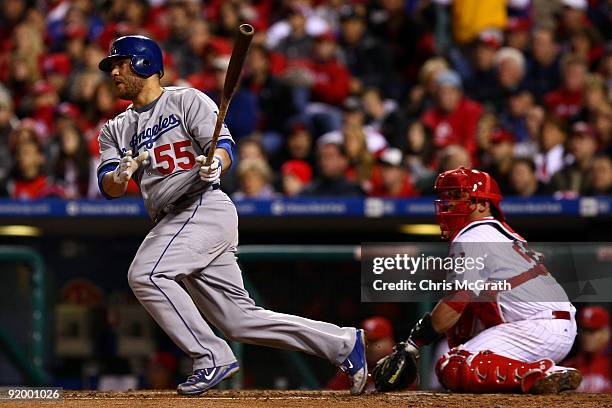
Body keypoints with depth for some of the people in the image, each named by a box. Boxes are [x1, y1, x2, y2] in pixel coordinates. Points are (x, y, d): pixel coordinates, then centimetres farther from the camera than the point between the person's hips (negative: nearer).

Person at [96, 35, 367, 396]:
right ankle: (344, 344, 11)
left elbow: (225, 146, -8)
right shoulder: (116, 129, 20)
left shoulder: (187, 100, 3)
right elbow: (108, 187, 6)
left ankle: (212, 356, -19)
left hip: (204, 207, -7)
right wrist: (121, 175, -18)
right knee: (239, 320, 3)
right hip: (173, 222, 7)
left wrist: (215, 164, -31)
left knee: (145, 274, -25)